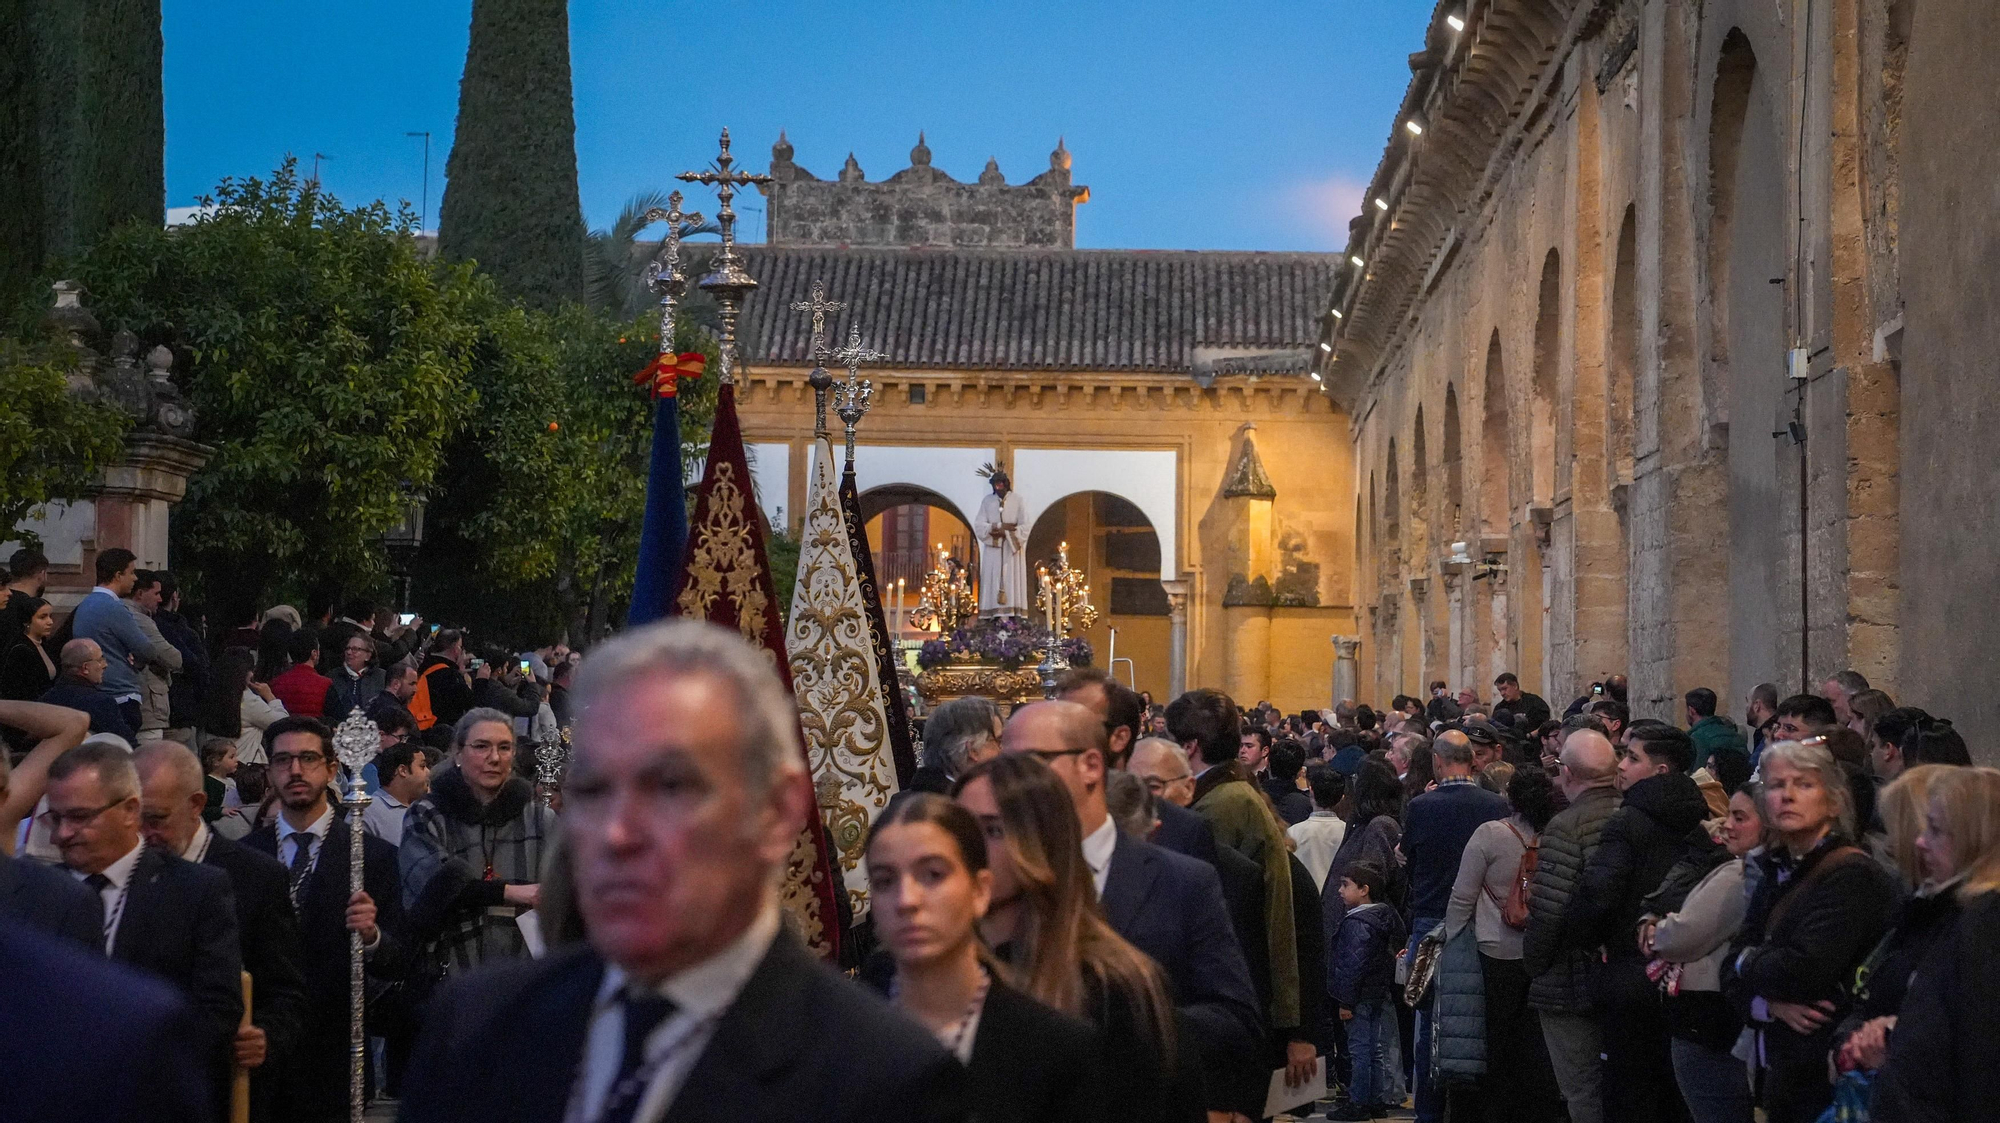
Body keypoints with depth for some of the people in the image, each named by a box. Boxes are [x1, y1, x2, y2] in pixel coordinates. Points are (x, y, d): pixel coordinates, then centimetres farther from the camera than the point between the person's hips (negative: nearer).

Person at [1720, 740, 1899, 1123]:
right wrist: (1771, 1004, -12)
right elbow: (1732, 976, 10)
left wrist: (1748, 961, -5)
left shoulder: (1851, 876, -15)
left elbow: (1804, 970, -25)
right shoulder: (1776, 873, 12)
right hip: (1783, 1073, 8)